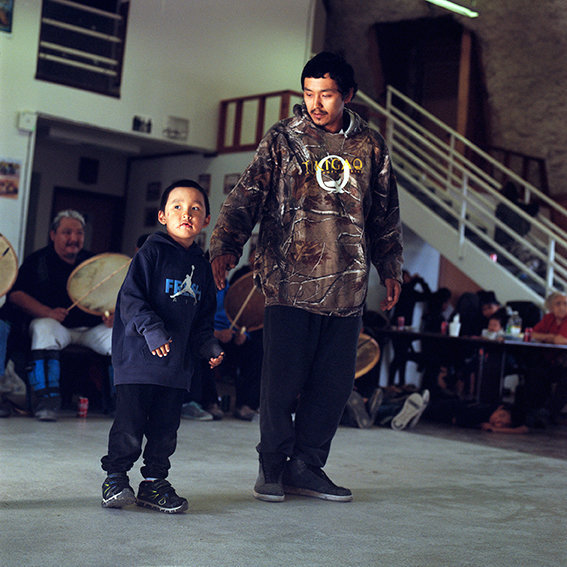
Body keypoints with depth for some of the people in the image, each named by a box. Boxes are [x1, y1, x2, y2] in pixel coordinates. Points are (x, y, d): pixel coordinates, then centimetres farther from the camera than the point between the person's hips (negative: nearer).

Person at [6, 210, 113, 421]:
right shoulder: (37, 261, 7)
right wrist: (49, 312, -22)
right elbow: (16, 294, -5)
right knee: (44, 329, -37)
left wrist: (113, 314, -10)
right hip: (54, 324, -3)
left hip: (90, 328, 3)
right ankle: (45, 401, -39)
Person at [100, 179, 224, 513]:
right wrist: (151, 328, -20)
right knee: (130, 424, -4)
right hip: (139, 357, -5)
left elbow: (203, 319, 21)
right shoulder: (151, 253, -3)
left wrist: (210, 347, 8)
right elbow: (130, 298, -9)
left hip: (178, 361, 5)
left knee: (166, 427, 8)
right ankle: (115, 478, 12)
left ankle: (155, 483, 20)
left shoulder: (201, 266, 15)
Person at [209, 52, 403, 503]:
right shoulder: (282, 140, 3)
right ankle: (272, 466, 15)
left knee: (335, 382, 5)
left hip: (346, 286, 3)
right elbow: (248, 197, -4)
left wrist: (391, 270, 21)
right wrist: (226, 246, -18)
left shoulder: (370, 147, 12)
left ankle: (306, 466, 19)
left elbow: (386, 215, 21)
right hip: (290, 281, -3)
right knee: (283, 380, -2)